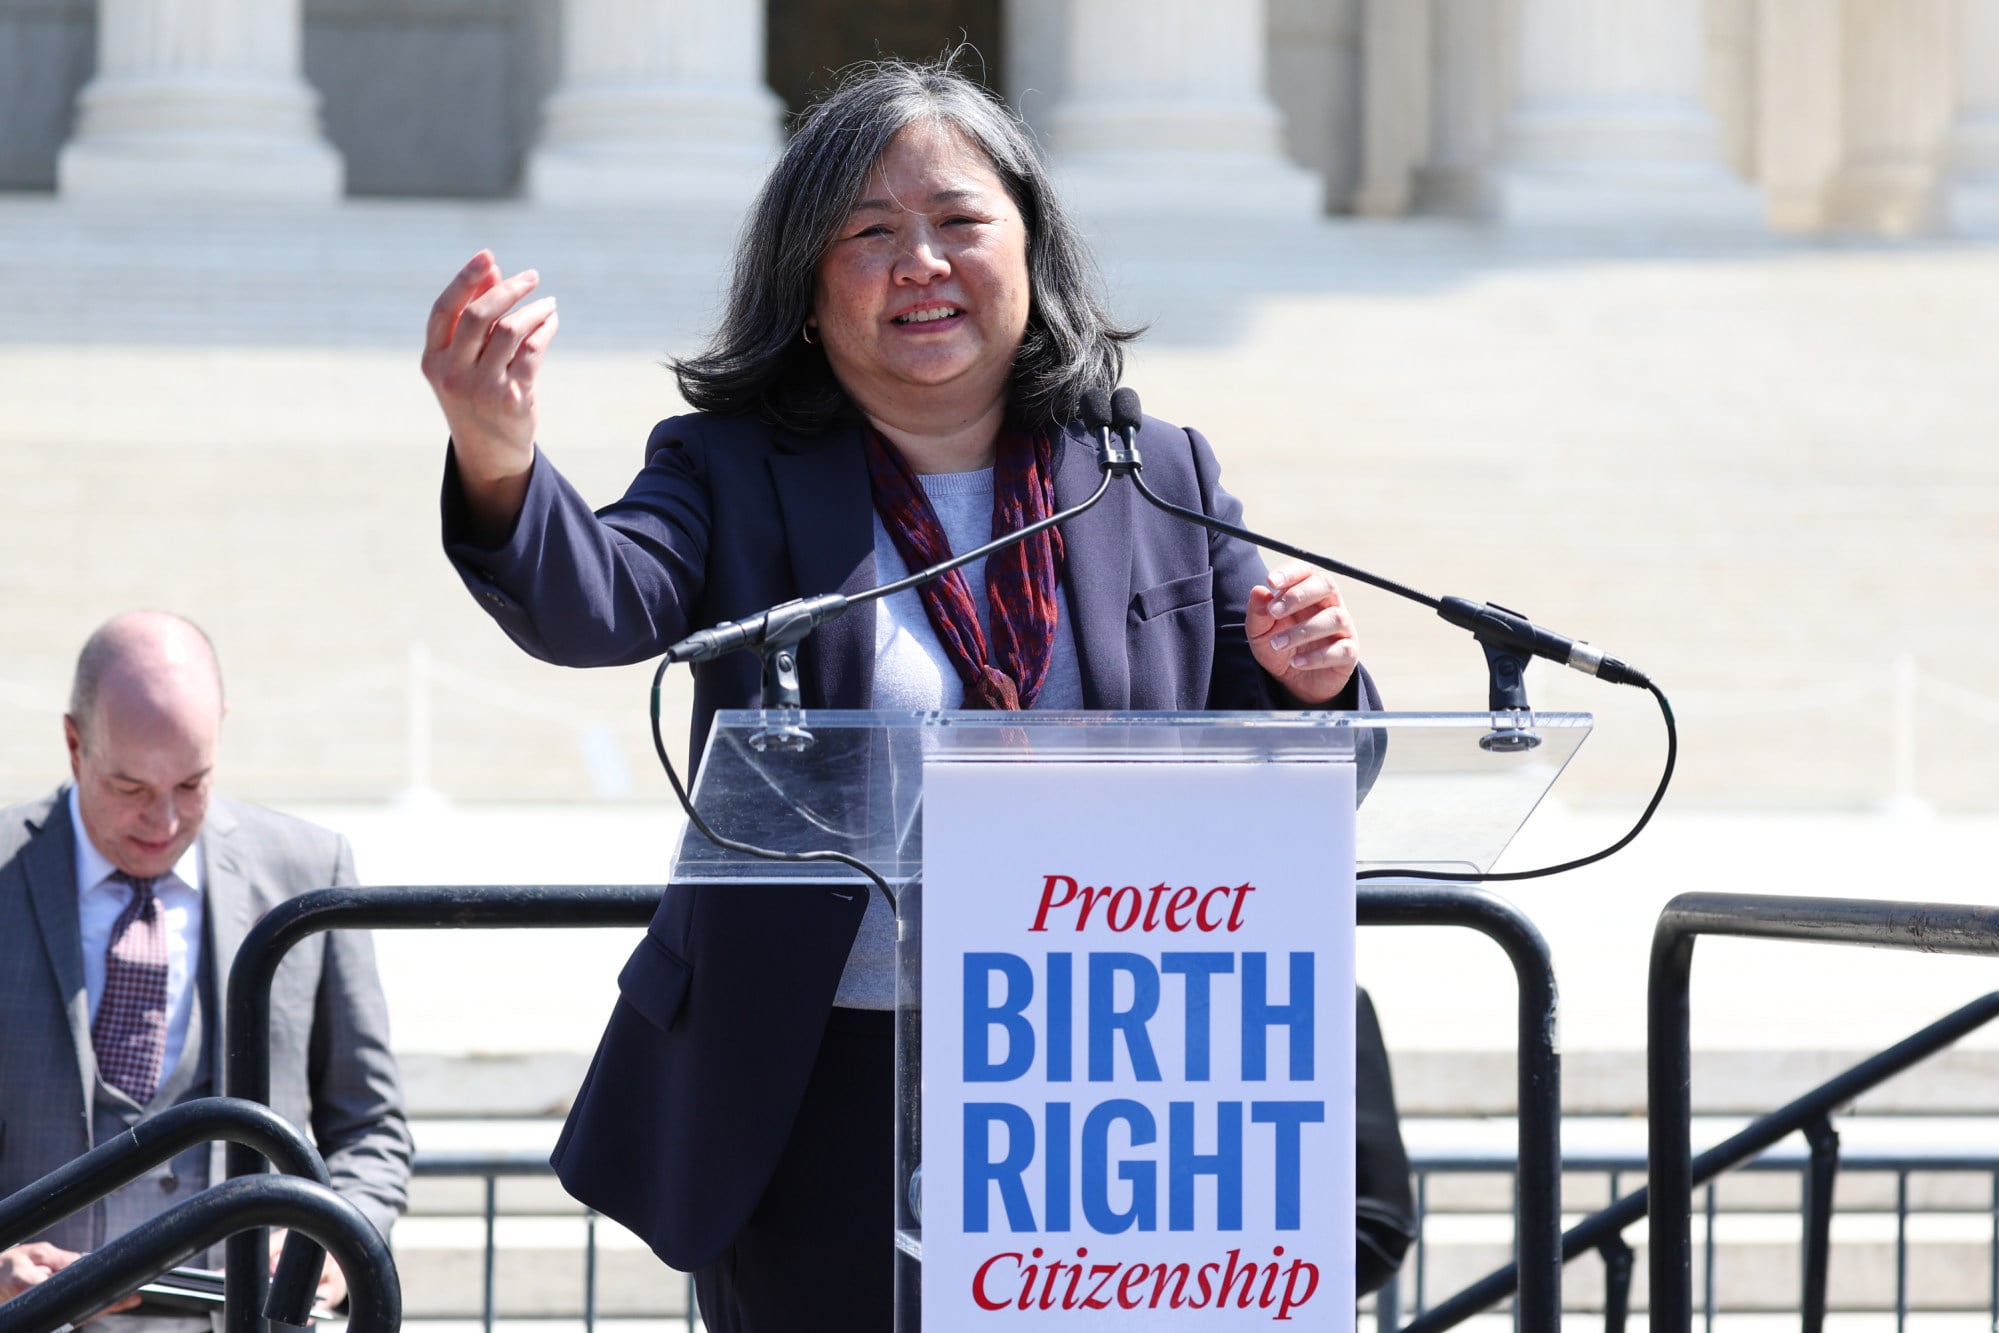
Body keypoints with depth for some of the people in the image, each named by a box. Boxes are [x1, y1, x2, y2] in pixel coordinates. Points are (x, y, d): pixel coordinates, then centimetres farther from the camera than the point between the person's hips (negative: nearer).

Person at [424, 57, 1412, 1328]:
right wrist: (499, 465, -40)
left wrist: (1313, 689, -11)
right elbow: (597, 603, -19)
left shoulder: (1163, 480, 8)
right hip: (823, 1115, -1)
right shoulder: (736, 474, 2)